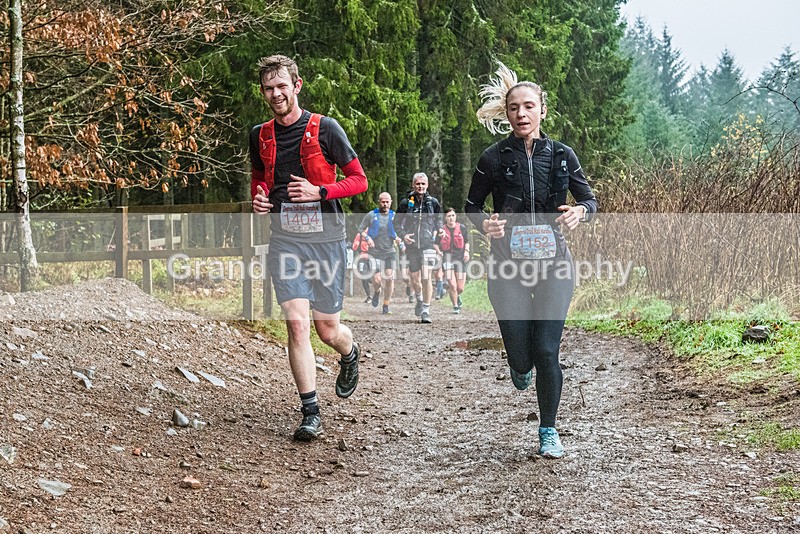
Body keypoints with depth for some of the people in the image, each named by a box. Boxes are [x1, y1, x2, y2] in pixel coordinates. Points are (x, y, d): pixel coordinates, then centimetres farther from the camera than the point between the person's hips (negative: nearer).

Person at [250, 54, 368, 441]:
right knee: (297, 324, -9)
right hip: (284, 239, 2)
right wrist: (257, 197, 3)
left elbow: (359, 180, -3)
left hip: (325, 238, -2)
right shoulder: (260, 136, 8)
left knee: (327, 329, 6)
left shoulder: (325, 129, -5)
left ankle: (350, 354, 44)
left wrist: (319, 191, -17)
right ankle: (311, 413, 0)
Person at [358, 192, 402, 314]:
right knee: (378, 280, -11)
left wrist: (398, 238, -6)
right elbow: (360, 229, 5)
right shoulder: (371, 215, 0)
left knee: (389, 278, -9)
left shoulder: (394, 216, 6)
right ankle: (377, 292, 27)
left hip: (390, 252, 2)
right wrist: (367, 237, -14)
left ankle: (386, 306, 4)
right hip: (375, 252, -2)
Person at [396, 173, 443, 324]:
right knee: (414, 279, 9)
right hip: (411, 245, 1)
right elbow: (397, 222, 9)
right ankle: (419, 299, 41)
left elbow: (439, 220, 17)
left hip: (428, 245, -1)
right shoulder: (406, 203, 3)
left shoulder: (433, 202, 4)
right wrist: (403, 235, -7)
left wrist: (435, 233, -1)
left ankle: (426, 311, -6)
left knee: (426, 278, -13)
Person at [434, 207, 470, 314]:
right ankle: (455, 306, 9)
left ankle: (456, 295, 38)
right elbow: (436, 244, 10)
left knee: (460, 288, 0)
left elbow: (466, 242, 15)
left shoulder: (462, 228, 3)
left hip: (460, 259, 1)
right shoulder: (442, 230, 1)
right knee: (452, 286, -12)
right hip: (447, 258, -1)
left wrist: (466, 251, -3)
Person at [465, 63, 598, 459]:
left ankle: (548, 432, 12)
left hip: (553, 265, 0)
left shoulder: (561, 155, 2)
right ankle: (521, 365, 39)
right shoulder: (494, 159, -1)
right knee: (521, 357, -2)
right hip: (509, 267, 0)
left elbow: (589, 199, 11)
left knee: (547, 352, -7)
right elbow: (471, 206, 8)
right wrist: (484, 223, -15)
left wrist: (580, 212, -13)